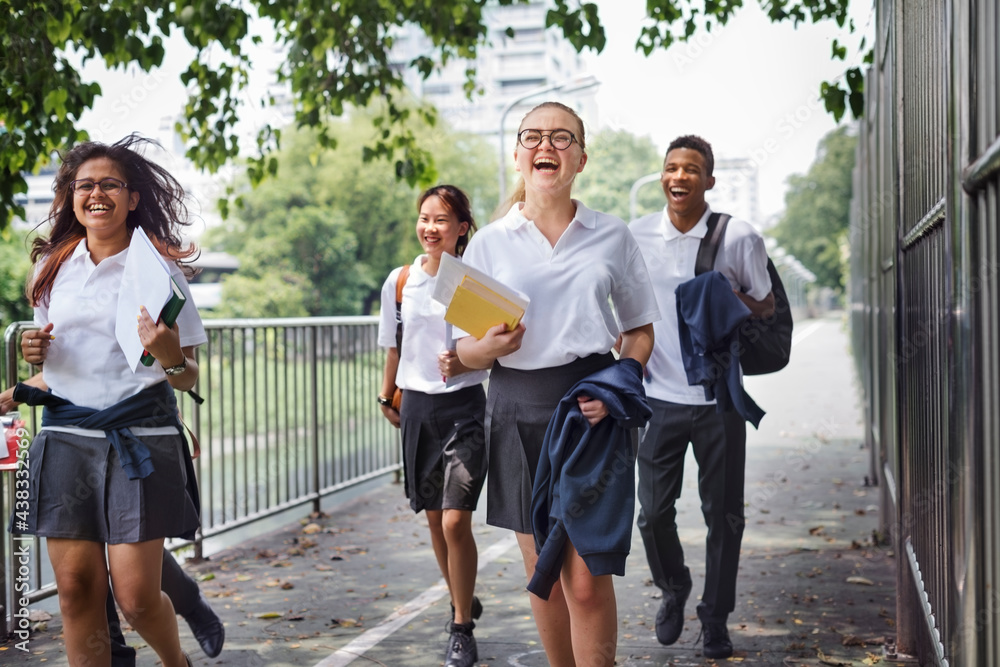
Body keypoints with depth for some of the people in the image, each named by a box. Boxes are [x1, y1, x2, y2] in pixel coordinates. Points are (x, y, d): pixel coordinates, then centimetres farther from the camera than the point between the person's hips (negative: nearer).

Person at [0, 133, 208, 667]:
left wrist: (170, 357, -21)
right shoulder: (52, 266, 12)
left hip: (139, 436, -4)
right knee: (76, 587, -1)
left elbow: (187, 380, 0)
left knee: (136, 596, -6)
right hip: (66, 436, 4)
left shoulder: (156, 269, 0)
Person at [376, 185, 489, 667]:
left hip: (464, 407, -4)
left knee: (456, 522, -11)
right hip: (417, 407, 4)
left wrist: (466, 362, -21)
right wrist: (387, 398, 18)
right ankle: (462, 602, 36)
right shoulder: (399, 282, 4)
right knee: (434, 518, 13)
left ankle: (462, 628, 5)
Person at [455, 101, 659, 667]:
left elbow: (641, 329, 11)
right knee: (542, 571, 10)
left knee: (587, 579, -6)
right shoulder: (489, 243, 6)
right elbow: (466, 349, 7)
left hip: (591, 409, -1)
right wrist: (490, 347, -16)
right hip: (518, 412, 2)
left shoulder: (612, 237, 5)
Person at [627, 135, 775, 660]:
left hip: (719, 398, -1)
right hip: (659, 395, 2)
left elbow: (767, 307, 4)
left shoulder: (739, 238, -5)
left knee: (723, 515, 6)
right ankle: (673, 589, 32)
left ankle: (715, 618, 25)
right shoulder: (635, 236, 2)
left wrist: (739, 303, -17)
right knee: (653, 512, 3)